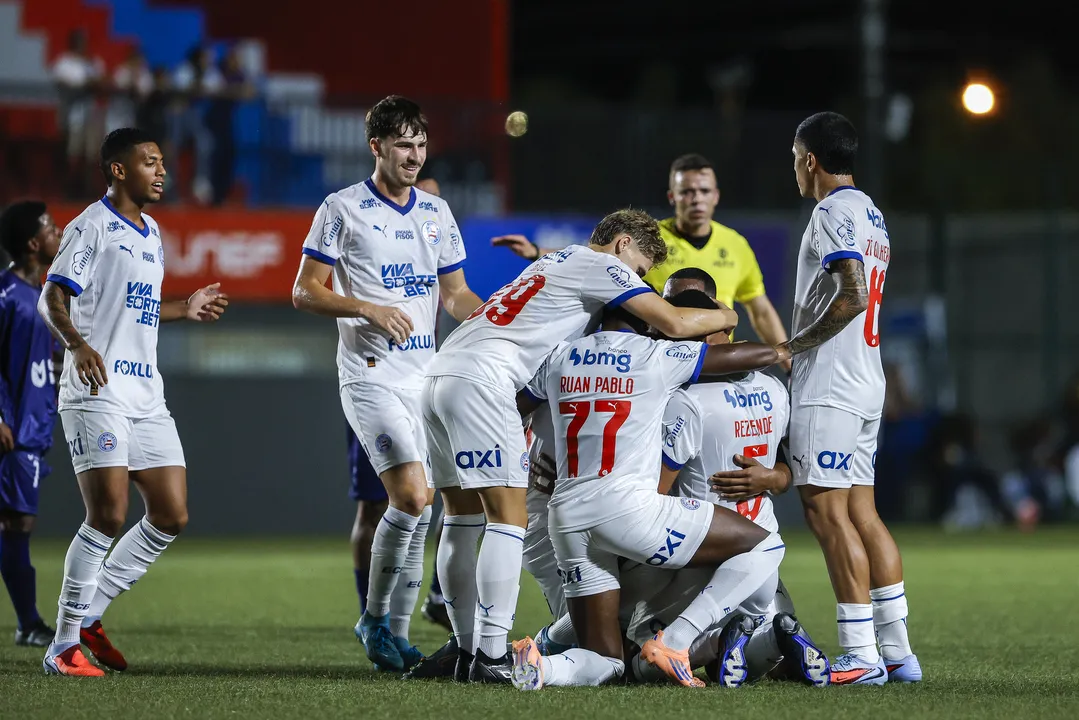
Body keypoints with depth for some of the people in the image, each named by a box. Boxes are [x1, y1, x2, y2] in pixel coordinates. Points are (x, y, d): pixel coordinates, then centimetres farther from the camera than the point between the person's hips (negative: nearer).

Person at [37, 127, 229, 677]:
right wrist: (78, 345, -32)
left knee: (172, 515, 4)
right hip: (96, 390, -9)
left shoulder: (150, 233, 20)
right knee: (108, 514, -15)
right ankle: (64, 646, -8)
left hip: (146, 395, 9)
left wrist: (185, 310, 25)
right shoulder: (91, 226, -6)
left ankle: (88, 614, 15)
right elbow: (53, 300, -15)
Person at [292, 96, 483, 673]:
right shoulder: (342, 209, -3)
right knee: (411, 498, -18)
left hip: (426, 375, 6)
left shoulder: (436, 213, 13)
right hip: (372, 378, -6)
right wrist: (369, 308, -18)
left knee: (420, 512, 5)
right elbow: (304, 291, -3)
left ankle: (397, 634, 14)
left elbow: (455, 295, 19)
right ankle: (374, 618, -3)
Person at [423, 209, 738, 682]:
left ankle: (467, 650, 12)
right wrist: (723, 318, 15)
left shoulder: (554, 263, 31)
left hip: (440, 373, 10)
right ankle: (490, 656, -13)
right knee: (508, 517, -9)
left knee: (463, 517, 11)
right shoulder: (600, 265, 3)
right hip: (482, 381, -10)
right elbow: (675, 324, -2)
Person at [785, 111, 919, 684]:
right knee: (860, 511, 10)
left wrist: (795, 343, -12)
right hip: (866, 384, 10)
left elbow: (852, 297, -22)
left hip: (828, 384, -10)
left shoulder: (834, 212, -11)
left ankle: (860, 654, -12)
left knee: (827, 512, -9)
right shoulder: (871, 215, 19)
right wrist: (798, 347, 16)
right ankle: (897, 652, 9)